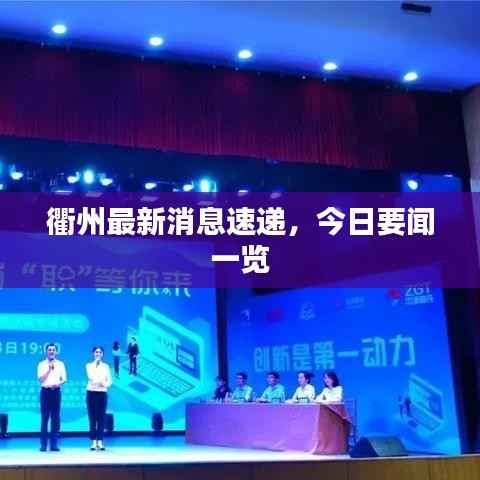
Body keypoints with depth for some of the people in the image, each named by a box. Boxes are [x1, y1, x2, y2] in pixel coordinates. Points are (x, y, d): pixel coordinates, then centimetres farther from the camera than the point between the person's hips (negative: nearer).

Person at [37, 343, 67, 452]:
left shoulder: (60, 364, 9)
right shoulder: (42, 364, 5)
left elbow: (64, 379, 5)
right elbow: (40, 379, -5)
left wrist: (58, 384, -15)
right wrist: (49, 369, -14)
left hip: (56, 391, 1)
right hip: (45, 391, -1)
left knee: (56, 418, 1)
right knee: (45, 418, -2)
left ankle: (54, 444, 5)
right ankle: (43, 444, 2)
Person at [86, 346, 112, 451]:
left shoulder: (106, 366, 10)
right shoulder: (89, 365, 5)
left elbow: (109, 381, 2)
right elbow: (90, 377, -13)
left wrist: (104, 384, -19)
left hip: (102, 393, 1)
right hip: (91, 392, -1)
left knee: (101, 418, -1)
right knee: (92, 418, -1)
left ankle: (100, 442, 0)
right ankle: (94, 442, 1)